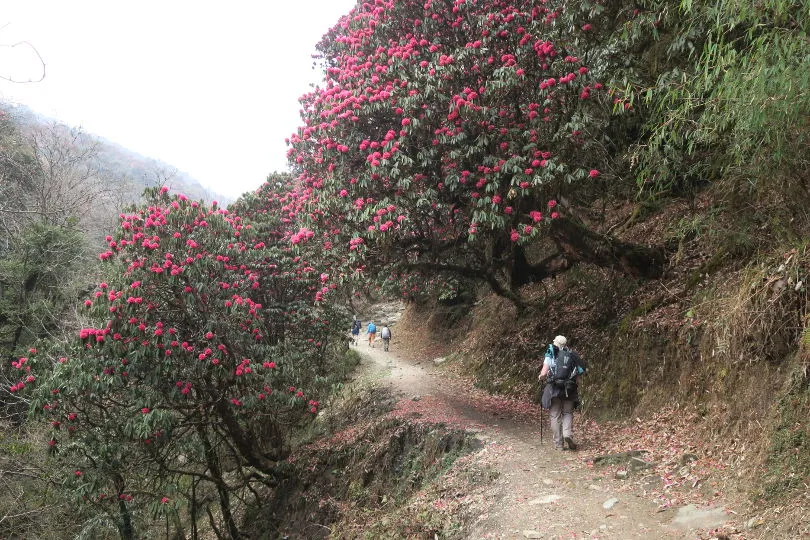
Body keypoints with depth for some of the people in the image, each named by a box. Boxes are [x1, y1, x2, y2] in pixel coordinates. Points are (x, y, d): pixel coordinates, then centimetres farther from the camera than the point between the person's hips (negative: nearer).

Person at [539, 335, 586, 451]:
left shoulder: (550, 355, 1)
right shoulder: (571, 355, 8)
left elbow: (544, 373, -6)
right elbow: (580, 372, 3)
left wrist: (541, 377, 15)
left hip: (553, 388, -2)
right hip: (569, 389, 2)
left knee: (555, 416, 5)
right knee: (568, 413, 16)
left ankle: (558, 444, 5)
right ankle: (568, 434, -8)